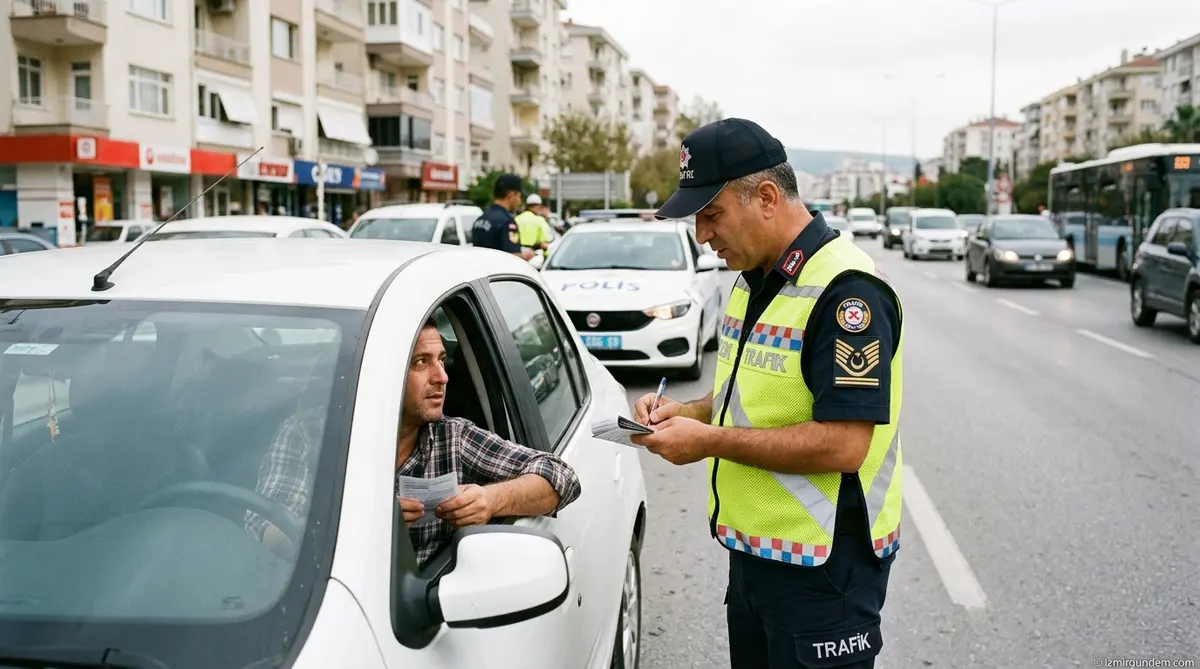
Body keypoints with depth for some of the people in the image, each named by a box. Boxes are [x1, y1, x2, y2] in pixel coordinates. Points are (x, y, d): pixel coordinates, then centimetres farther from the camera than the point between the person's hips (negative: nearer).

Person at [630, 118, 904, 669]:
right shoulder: (753, 281, 9)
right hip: (752, 552, 9)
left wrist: (709, 442, -21)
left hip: (823, 567, -9)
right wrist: (689, 412, 0)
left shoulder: (844, 290, -21)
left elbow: (844, 444, -26)